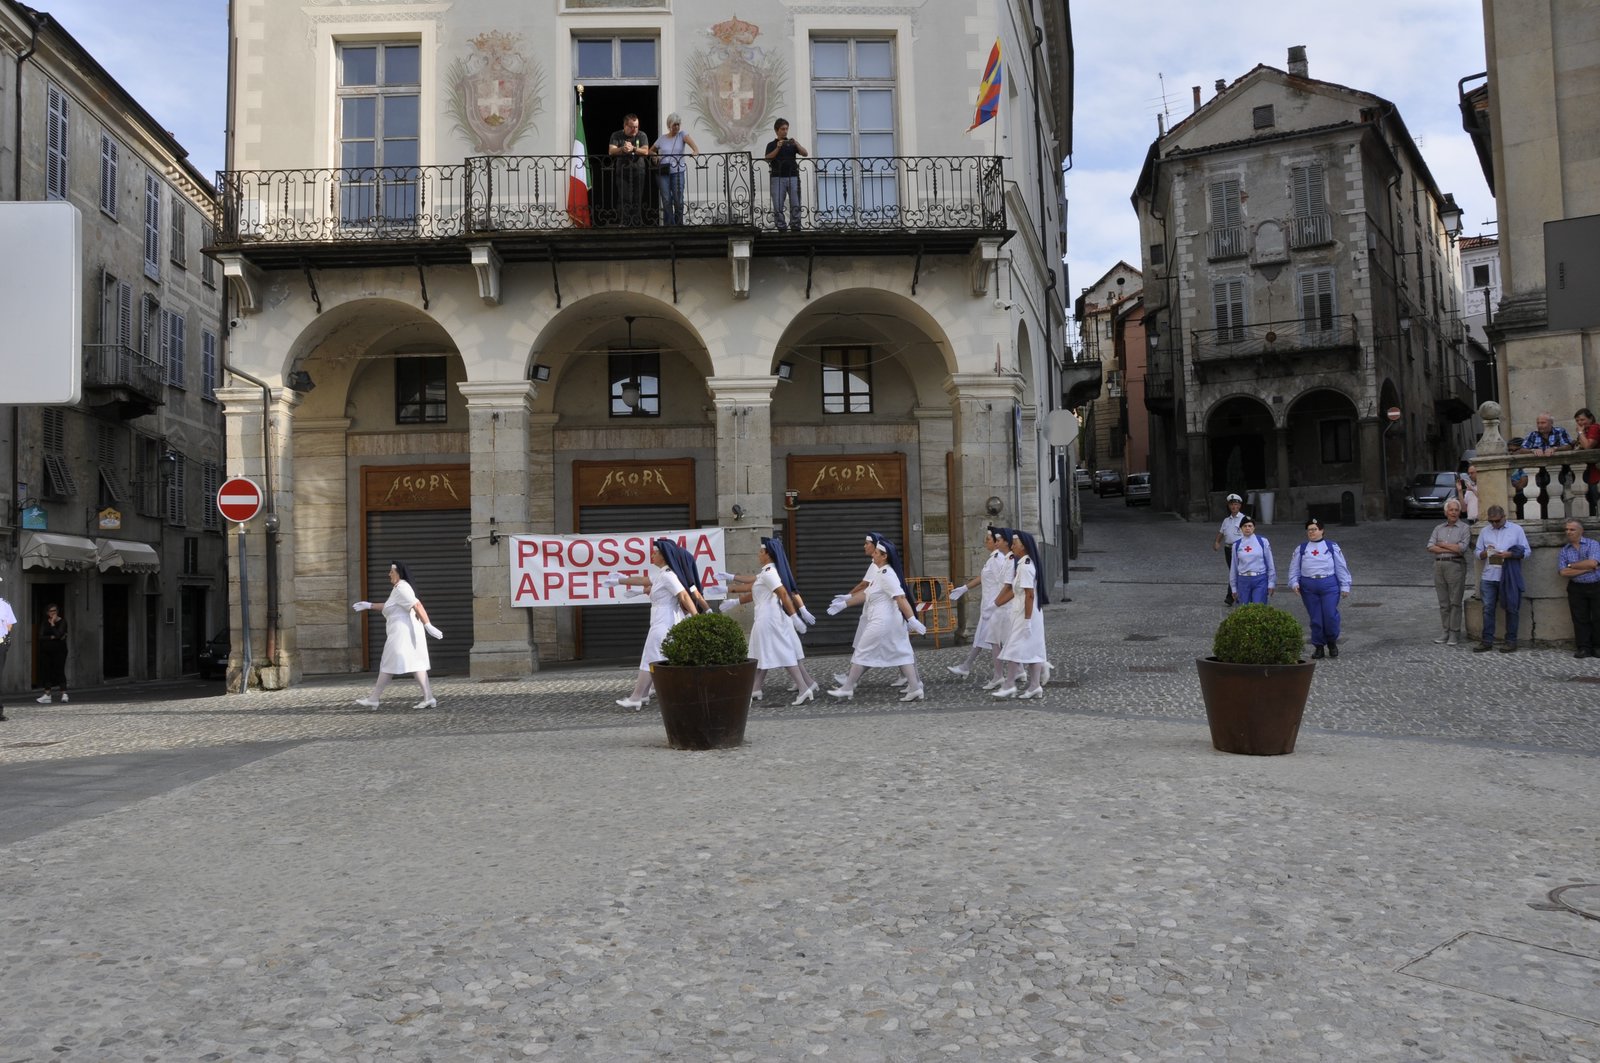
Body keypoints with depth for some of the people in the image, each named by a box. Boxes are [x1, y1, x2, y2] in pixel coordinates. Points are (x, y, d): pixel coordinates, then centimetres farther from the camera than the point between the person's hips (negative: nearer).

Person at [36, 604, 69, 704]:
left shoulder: (62, 622, -2)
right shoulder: (45, 623, 10)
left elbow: (58, 634, -18)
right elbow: (41, 636, -1)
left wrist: (52, 624, -10)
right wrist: (52, 637, -14)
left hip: (59, 650, -5)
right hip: (46, 651, 5)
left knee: (59, 671, -9)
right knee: (47, 672, 4)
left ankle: (64, 694, -10)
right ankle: (47, 694, 9)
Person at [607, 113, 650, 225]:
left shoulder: (642, 136, 4)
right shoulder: (616, 136, 3)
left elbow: (645, 151, -11)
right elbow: (611, 151, -11)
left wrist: (633, 148, -29)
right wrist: (622, 149, -31)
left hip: (638, 172, 1)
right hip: (622, 172, -1)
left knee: (637, 200, -1)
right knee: (624, 200, -9)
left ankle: (636, 224, 4)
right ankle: (623, 224, -8)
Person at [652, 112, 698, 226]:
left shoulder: (682, 135, 4)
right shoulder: (662, 138, 9)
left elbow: (691, 142, -15)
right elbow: (650, 151, 20)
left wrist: (696, 150, -37)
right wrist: (656, 156, -2)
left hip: (677, 172, -1)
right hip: (663, 173, 1)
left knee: (678, 200, -4)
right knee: (666, 201, -1)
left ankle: (679, 224, 9)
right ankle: (668, 226, 4)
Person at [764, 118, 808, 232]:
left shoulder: (791, 143, 17)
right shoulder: (771, 144, 12)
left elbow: (805, 153, 6)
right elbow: (767, 159, -3)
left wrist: (796, 144, -9)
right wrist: (778, 148, -13)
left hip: (793, 177, 1)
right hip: (778, 178, -1)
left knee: (795, 205, -6)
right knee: (778, 206, -5)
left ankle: (796, 228, -4)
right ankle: (781, 229, -2)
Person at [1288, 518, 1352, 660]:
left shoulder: (1332, 546, 7)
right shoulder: (1301, 549, 11)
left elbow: (1341, 567, 6)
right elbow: (1294, 568, 9)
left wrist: (1345, 586, 3)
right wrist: (1294, 583, -6)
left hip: (1329, 585, -2)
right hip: (1309, 587, 2)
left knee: (1330, 615, -8)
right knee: (1315, 618, 3)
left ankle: (1332, 643, 16)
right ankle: (1318, 647, 14)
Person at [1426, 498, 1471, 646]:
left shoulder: (1464, 528, 2)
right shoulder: (1438, 528, 14)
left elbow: (1462, 548, -12)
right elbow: (1430, 547, 1)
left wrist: (1442, 545, -2)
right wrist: (1452, 549, -9)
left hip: (1455, 566, -4)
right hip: (1439, 566, 4)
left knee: (1455, 602, -4)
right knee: (1443, 602, 6)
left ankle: (1455, 633, 0)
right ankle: (1446, 631, 11)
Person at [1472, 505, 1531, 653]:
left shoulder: (1516, 529, 5)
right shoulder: (1484, 532, 13)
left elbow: (1526, 551, 2)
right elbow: (1478, 553, 14)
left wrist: (1509, 554, -14)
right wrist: (1484, 553, -9)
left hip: (1509, 578, -3)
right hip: (1488, 577, 3)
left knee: (1511, 609, 3)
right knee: (1487, 609, 1)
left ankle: (1511, 641, 10)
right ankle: (1487, 641, 5)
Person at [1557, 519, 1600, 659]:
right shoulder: (1564, 551, 6)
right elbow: (1564, 572, -6)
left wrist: (1572, 565, -7)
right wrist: (1586, 569, -11)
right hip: (1576, 588, 3)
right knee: (1580, 619, 3)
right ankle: (1584, 648, 9)